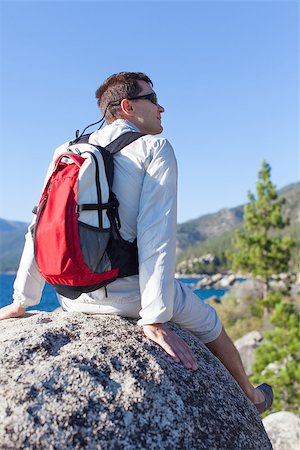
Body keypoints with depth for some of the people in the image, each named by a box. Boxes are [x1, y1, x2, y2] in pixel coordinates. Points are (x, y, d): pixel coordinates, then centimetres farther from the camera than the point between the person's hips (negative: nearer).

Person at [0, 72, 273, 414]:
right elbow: (157, 233, -19)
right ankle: (250, 398, 43)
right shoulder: (155, 149, -7)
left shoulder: (67, 151, 8)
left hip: (71, 296, 6)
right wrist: (154, 319, -19)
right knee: (209, 323, 22)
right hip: (126, 293, -5)